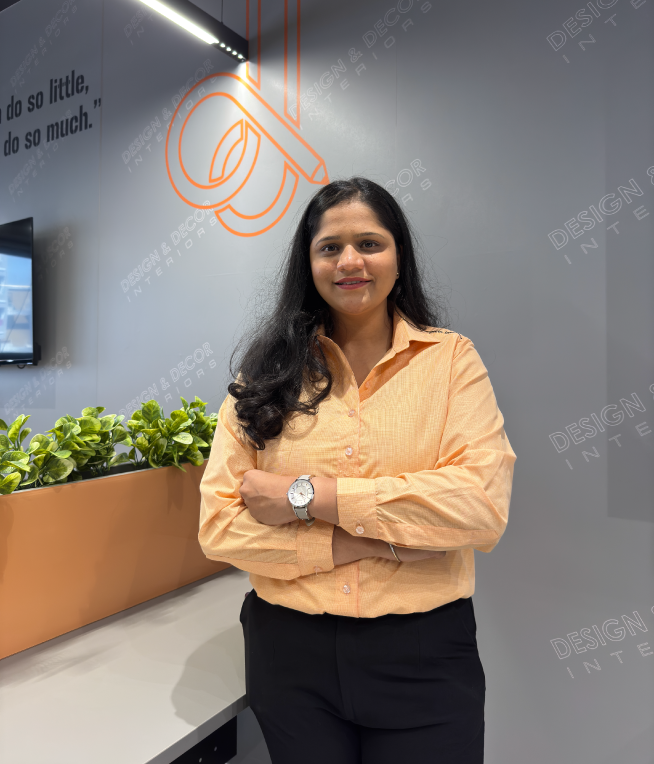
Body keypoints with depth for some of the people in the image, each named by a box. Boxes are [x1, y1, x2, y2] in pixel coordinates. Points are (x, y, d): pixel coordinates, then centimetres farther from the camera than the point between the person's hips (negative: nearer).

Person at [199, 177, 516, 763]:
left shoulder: (450, 357, -3)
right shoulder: (268, 370, -1)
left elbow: (485, 505, -16)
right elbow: (218, 524, -8)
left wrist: (309, 494, -18)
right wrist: (370, 541, -17)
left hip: (422, 652, -1)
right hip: (289, 648, 2)